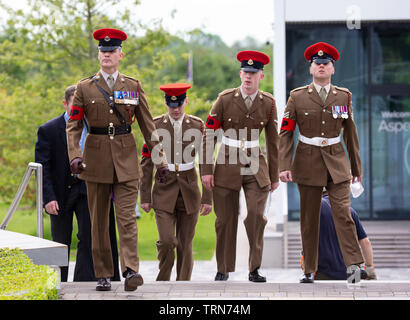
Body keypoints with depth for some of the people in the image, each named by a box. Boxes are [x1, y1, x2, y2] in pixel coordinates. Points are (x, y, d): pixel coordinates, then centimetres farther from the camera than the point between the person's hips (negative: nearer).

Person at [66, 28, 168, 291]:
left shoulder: (133, 86, 7)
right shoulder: (84, 88, 4)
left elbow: (147, 124, 9)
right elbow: (73, 126, 2)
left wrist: (161, 159, 5)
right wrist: (75, 156, -14)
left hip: (126, 159, 0)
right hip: (96, 159, 1)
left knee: (127, 217, -11)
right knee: (99, 220, 5)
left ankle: (131, 270, -20)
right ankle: (103, 275, 11)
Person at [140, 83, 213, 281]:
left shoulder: (197, 125, 2)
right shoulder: (155, 125, 0)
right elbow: (147, 163, 2)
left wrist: (207, 197, -1)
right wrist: (145, 196, -1)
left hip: (189, 191, 1)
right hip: (164, 190, -1)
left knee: (185, 244, 3)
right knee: (166, 241, -13)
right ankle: (162, 281, 8)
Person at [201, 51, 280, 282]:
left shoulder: (268, 103, 1)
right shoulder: (225, 99, -4)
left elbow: (273, 141, 8)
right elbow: (209, 135, -1)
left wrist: (274, 175, 8)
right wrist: (207, 170, -6)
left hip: (256, 168, 1)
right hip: (227, 166, 0)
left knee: (257, 216, -12)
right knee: (226, 220, 4)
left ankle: (255, 270, -1)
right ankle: (224, 269, 19)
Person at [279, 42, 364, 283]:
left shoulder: (344, 96, 6)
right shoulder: (298, 97, 1)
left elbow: (350, 134, 12)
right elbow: (286, 132, 0)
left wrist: (356, 166, 12)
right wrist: (285, 165, -9)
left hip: (336, 163, 0)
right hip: (308, 162, 0)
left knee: (343, 213, -12)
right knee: (309, 218, 3)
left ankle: (354, 264, -13)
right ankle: (310, 271, 10)